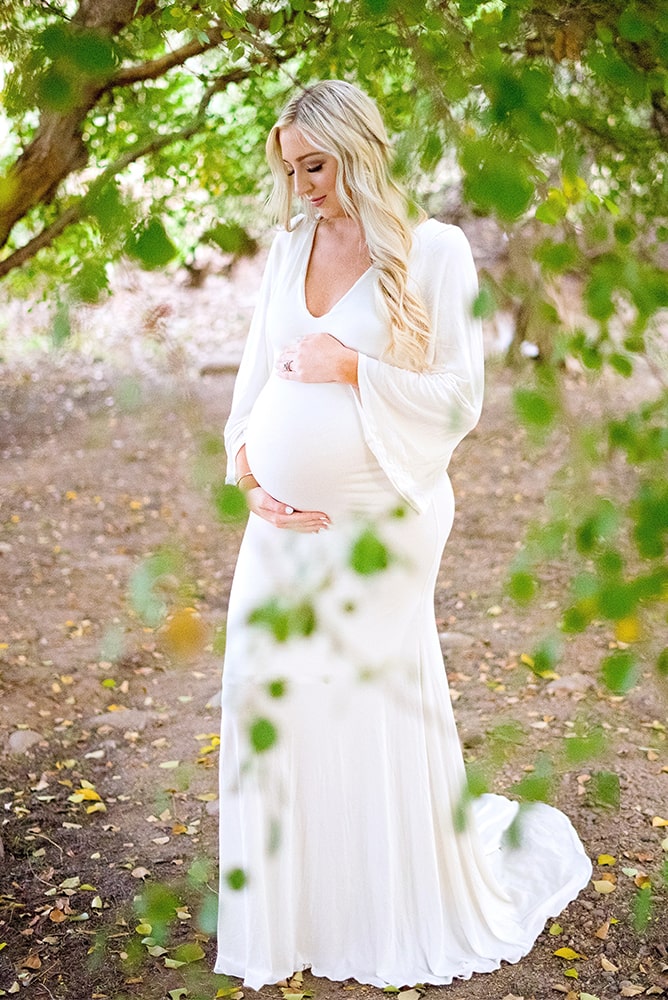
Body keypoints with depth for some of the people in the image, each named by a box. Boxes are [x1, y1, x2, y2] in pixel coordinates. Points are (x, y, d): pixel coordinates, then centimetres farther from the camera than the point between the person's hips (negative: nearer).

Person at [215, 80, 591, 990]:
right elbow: (255, 372, 13)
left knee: (380, 710, 6)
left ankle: (403, 917, 30)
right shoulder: (288, 248, 8)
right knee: (275, 704, 10)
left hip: (374, 528, -5)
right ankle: (293, 907, 32)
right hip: (281, 523, 5)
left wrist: (353, 369, -17)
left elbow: (460, 399, -9)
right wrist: (243, 457, -1)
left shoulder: (434, 250, -7)